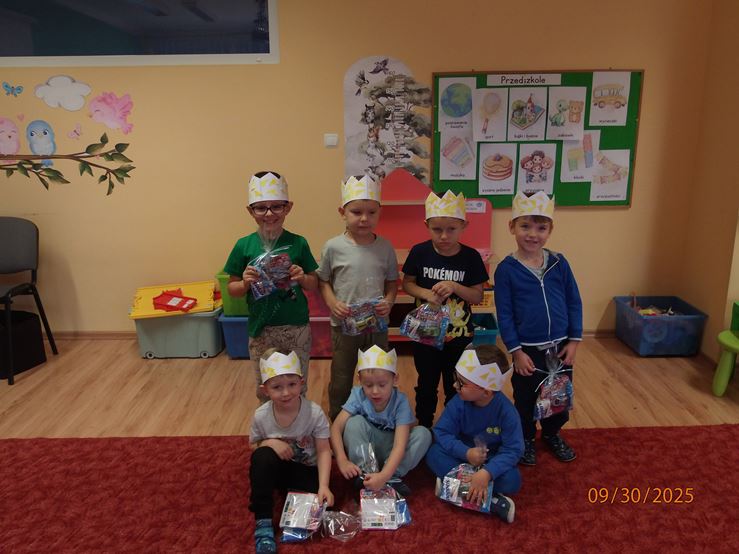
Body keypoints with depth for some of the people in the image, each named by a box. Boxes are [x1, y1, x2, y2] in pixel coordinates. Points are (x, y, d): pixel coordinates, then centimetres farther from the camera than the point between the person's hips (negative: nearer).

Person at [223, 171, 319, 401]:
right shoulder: (244, 246, -5)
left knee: (297, 387, 14)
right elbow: (232, 289, 2)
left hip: (296, 328, 0)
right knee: (265, 391, 16)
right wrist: (245, 283, -18)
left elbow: (314, 285, 4)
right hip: (261, 330, 1)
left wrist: (302, 277, -17)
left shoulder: (298, 243, -5)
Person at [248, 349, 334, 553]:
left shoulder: (315, 413, -22)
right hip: (277, 469, 1)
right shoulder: (261, 416, -16)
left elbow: (324, 451, -18)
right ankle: (263, 521, -22)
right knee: (262, 455, -33)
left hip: (307, 470, -1)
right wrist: (269, 443, -22)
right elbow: (253, 445, 1)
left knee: (324, 503, -27)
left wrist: (323, 486, -32)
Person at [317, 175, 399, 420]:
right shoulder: (333, 247, -10)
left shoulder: (385, 247, -4)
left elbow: (392, 281, 5)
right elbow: (323, 281, 0)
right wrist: (333, 303, -16)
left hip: (377, 324, 2)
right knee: (341, 381, 14)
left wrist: (389, 301, -13)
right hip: (344, 325, -1)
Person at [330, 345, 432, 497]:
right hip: (363, 448, 0)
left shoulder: (400, 401, -25)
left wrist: (384, 475, -49)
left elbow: (400, 444, -34)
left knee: (423, 434, -25)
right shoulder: (358, 396, -21)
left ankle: (392, 478, -20)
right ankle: (364, 474, -22)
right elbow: (336, 428, -26)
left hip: (390, 452, 0)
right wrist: (342, 460, -40)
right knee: (355, 421, -29)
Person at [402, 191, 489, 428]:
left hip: (459, 335, 0)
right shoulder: (420, 252, -10)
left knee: (456, 388, 15)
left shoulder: (471, 257, -11)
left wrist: (455, 287, -25)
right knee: (426, 385, 18)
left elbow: (478, 296, -7)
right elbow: (407, 283, 1)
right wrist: (425, 293, -19)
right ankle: (424, 428, 37)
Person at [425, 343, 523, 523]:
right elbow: (442, 432, -15)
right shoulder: (458, 403, -19)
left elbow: (513, 450, -26)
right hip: (464, 456, 3)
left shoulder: (506, 410, -25)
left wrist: (487, 473, -41)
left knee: (511, 480, -32)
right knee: (434, 453, -26)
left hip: (491, 461, -2)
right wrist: (466, 453, -32)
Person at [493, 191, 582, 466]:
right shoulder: (506, 269, -13)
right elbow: (504, 314, -11)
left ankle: (552, 434, 45)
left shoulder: (559, 263, -4)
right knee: (526, 399, 14)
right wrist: (516, 351, -12)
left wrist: (574, 341, -1)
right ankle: (526, 439, 38)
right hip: (528, 349, -3)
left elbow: (574, 302, 2)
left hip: (560, 347, 3)